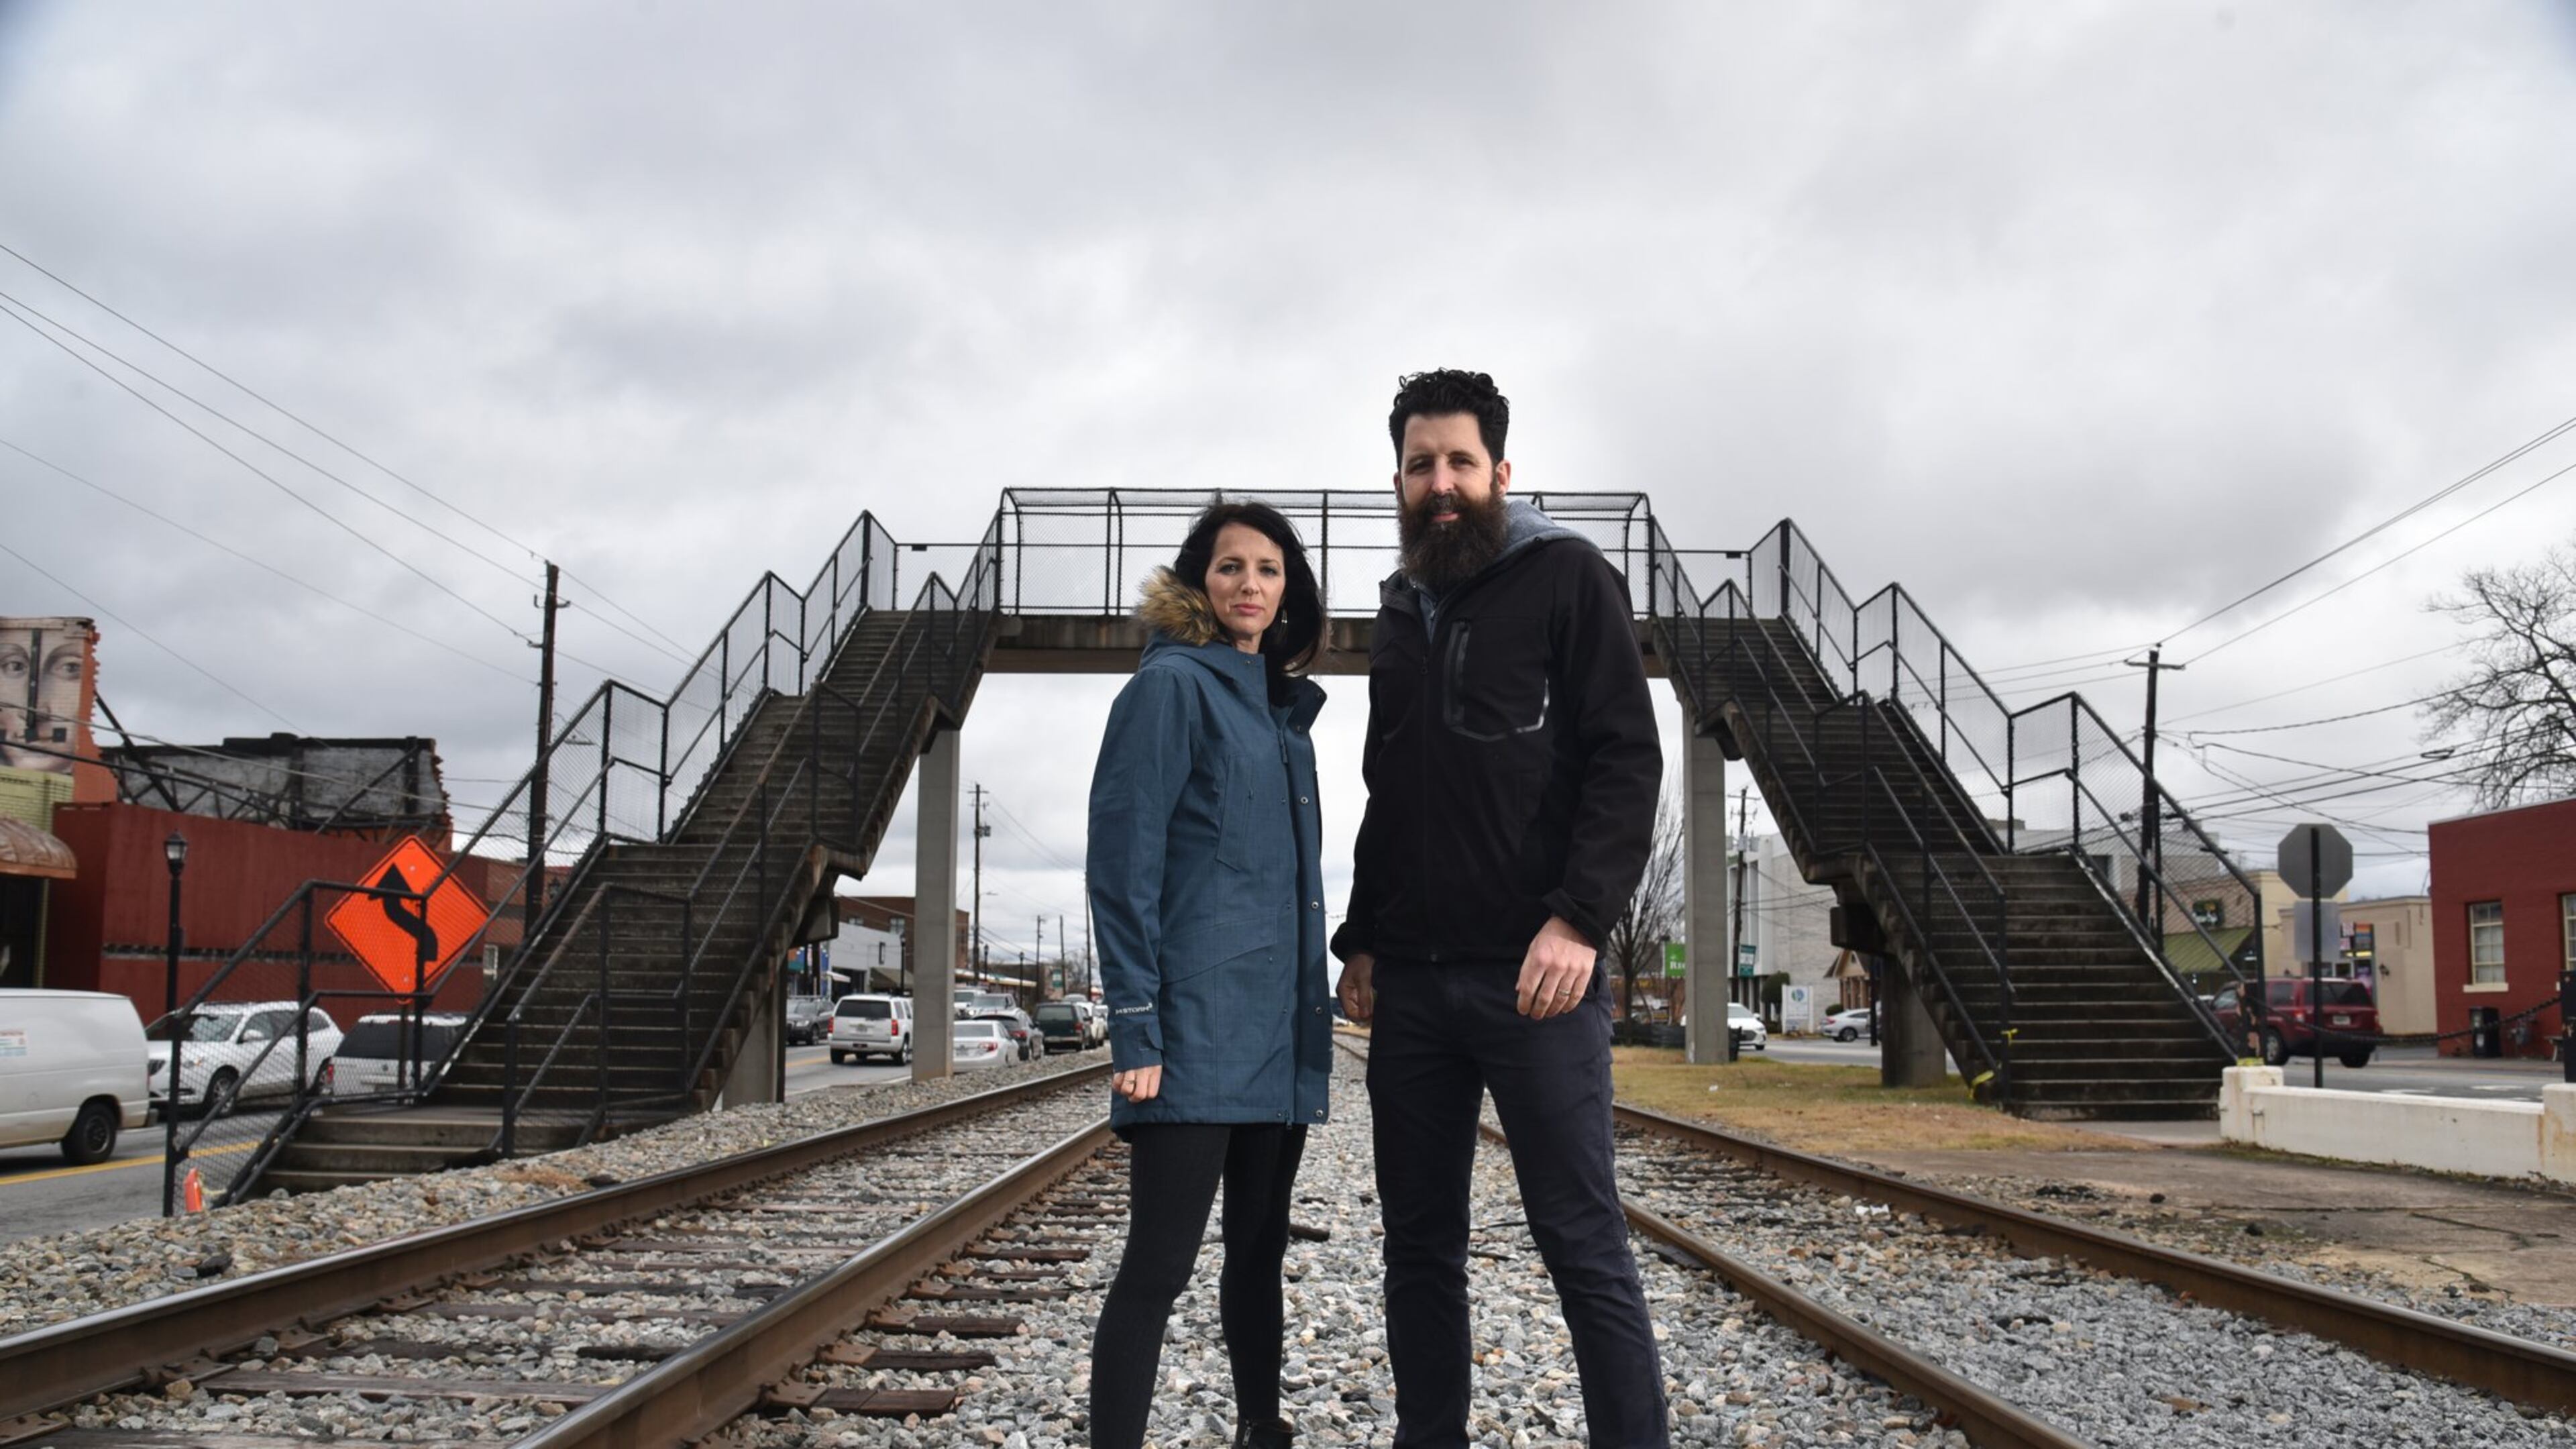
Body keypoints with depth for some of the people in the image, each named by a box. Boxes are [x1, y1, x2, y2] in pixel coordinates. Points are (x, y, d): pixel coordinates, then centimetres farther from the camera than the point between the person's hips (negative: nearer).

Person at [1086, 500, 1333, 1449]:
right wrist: (1136, 1027, -18)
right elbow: (1123, 861, -12)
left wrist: (1314, 1012, 17)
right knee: (1160, 1264, -6)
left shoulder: (1283, 706, 17)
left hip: (1278, 1031, 8)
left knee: (1260, 1248, 16)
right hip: (1197, 1029, -8)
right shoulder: (1173, 685, -7)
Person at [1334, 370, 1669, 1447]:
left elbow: (1627, 762, -8)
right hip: (1410, 979, 6)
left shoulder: (1567, 580, 0)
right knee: (1419, 1242, 10)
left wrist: (1578, 920, -19)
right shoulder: (1400, 612, 19)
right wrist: (1361, 938, 15)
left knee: (1582, 1242, -4)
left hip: (1530, 973, -6)